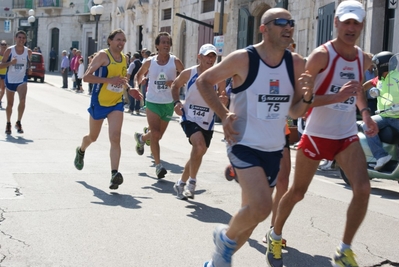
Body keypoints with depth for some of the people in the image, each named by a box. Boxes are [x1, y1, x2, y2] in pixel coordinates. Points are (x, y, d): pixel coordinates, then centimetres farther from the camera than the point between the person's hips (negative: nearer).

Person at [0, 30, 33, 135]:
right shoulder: (9, 50, -7)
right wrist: (10, 62, -23)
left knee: (22, 100, -22)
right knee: (10, 104, 10)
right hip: (10, 80, 0)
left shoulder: (28, 51, -1)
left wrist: (29, 69, -1)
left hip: (22, 80, 0)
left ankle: (18, 122, -5)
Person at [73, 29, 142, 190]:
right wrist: (109, 80, -29)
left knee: (115, 138, -14)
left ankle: (114, 174, -20)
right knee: (93, 137, 16)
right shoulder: (103, 55, -13)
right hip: (99, 102, -3)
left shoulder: (124, 58, 7)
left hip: (116, 103, 4)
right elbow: (86, 77, -20)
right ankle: (81, 151, 50)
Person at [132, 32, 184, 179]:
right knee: (155, 134, -14)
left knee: (158, 134, 16)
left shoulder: (175, 61, -7)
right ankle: (158, 165, -6)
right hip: (152, 102, -1)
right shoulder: (149, 62, -3)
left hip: (168, 103, 2)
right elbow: (139, 75, 14)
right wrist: (136, 85, -3)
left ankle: (141, 138, 50)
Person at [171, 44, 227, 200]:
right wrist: (176, 102, -3)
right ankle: (192, 182, -10)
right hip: (189, 117, -3)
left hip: (207, 122, 3)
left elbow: (222, 104, 3)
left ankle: (181, 184, 34)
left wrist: (223, 101, -20)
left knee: (197, 154, 12)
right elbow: (175, 85, 13)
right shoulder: (188, 73, -7)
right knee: (200, 147, -27)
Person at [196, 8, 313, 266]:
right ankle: (226, 236, 8)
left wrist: (306, 97, -15)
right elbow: (203, 81, -1)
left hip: (274, 149, 6)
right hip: (245, 145, -6)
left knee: (253, 213, 13)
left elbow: (294, 112, 7)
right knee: (262, 206, -24)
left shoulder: (296, 64, 0)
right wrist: (224, 114, -11)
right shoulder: (243, 59, -13)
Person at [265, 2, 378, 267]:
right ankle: (275, 236, 35)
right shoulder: (321, 55, -15)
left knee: (363, 188, -15)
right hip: (317, 134, -4)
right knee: (297, 192, 8)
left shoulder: (364, 59, 4)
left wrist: (365, 113, 5)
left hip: (347, 135, 4)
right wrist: (337, 97, -31)